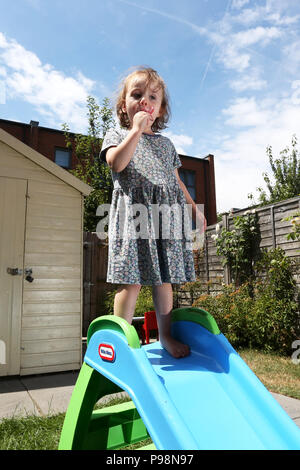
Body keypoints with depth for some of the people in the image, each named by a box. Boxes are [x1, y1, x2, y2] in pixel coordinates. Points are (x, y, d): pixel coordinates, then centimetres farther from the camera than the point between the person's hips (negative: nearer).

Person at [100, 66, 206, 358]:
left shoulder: (165, 143, 25)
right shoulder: (117, 135, 12)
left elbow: (176, 181, 27)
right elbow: (117, 162, -11)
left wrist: (194, 208, 21)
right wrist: (136, 129, -7)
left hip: (166, 215, 5)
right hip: (132, 212, -4)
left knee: (163, 277, 7)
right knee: (132, 279, -9)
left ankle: (165, 334, 19)